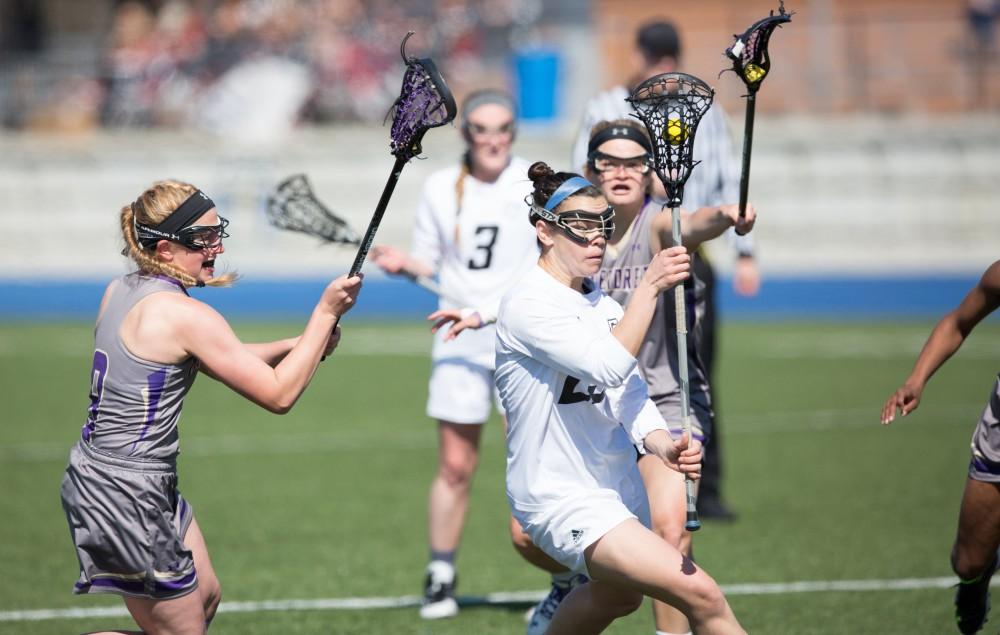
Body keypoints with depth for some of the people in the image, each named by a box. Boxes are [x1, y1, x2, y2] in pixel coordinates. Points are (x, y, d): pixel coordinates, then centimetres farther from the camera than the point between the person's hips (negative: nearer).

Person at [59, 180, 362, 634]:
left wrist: (295, 345, 11)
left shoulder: (120, 291, 7)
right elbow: (279, 395, -16)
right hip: (124, 493, -10)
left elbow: (209, 358, 21)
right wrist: (326, 312, -9)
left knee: (205, 597, 21)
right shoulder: (185, 314, -20)